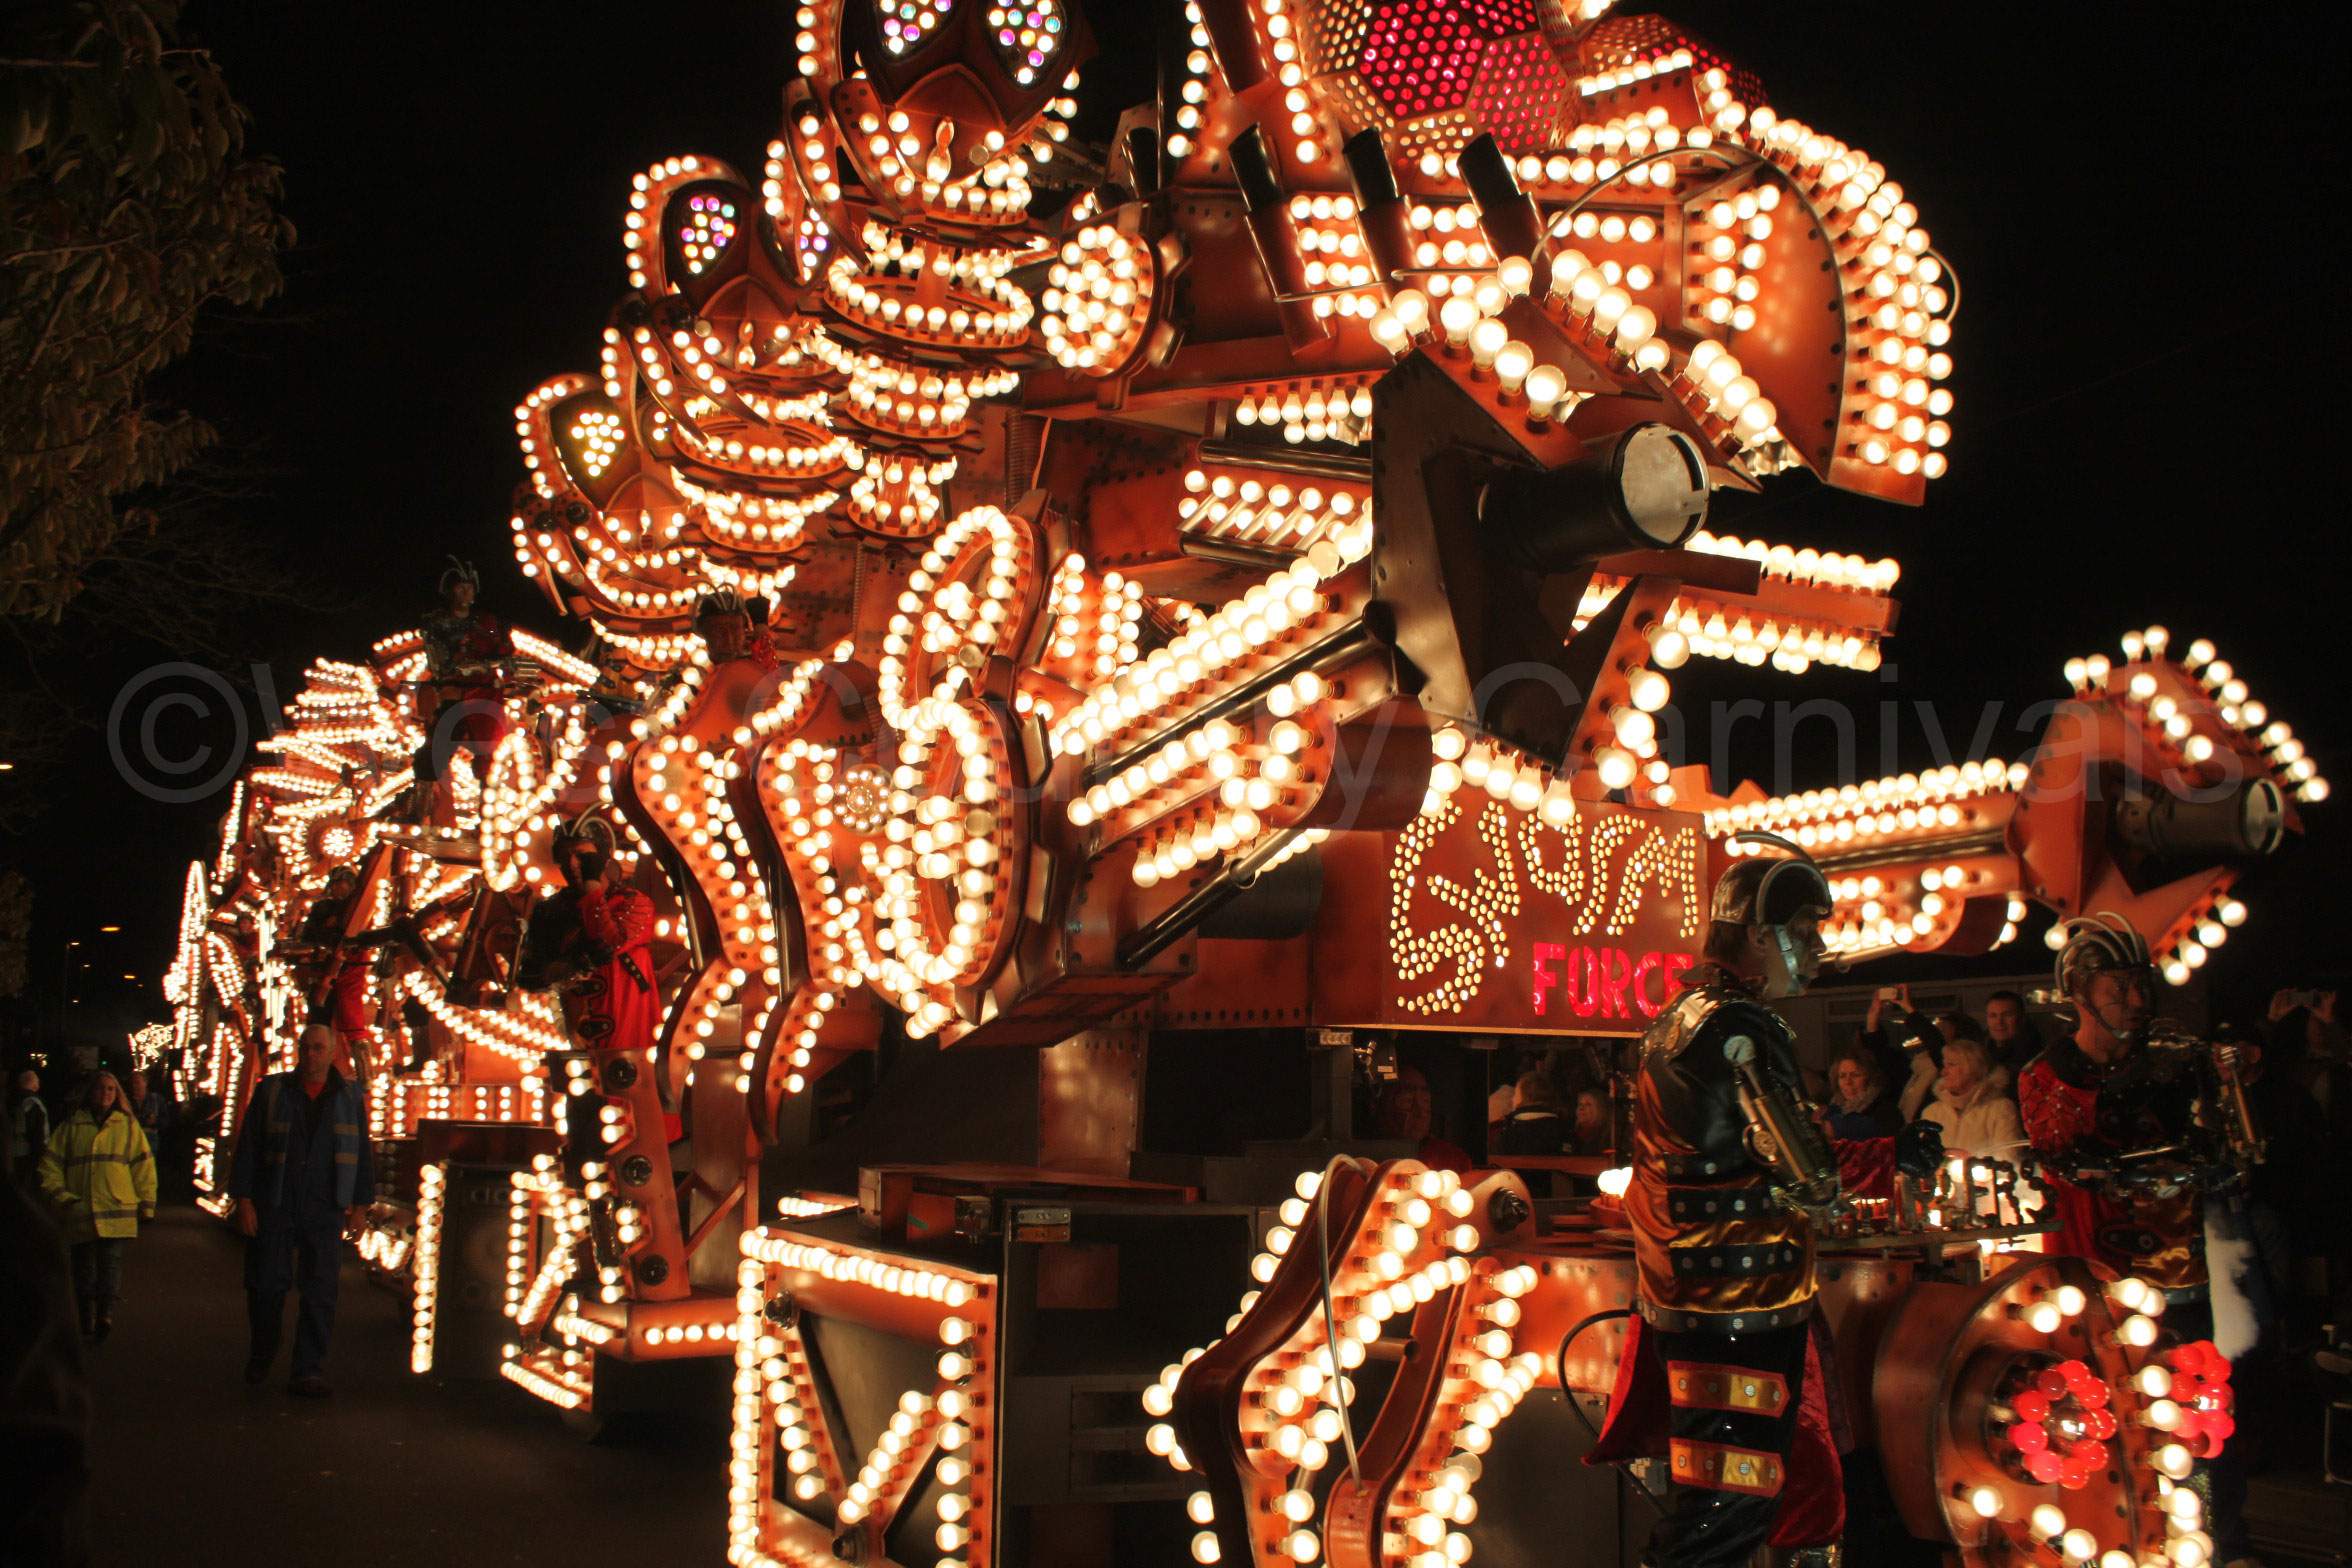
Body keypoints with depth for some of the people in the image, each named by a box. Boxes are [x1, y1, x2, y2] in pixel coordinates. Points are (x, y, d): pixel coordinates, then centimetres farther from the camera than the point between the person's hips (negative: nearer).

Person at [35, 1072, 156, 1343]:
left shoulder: (128, 1125, 12)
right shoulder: (71, 1126, 11)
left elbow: (143, 1165, 12)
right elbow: (50, 1163, 10)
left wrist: (146, 1204, 8)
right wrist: (59, 1196, -3)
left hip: (117, 1209, -1)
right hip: (80, 1209, 1)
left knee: (111, 1259, -16)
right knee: (84, 1265, 2)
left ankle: (106, 1312, -27)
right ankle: (87, 1322, 7)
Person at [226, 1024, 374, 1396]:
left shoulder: (349, 1099, 9)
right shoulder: (271, 1091, 5)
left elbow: (362, 1156, 12)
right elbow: (247, 1148, 4)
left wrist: (360, 1205, 7)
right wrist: (244, 1200, -2)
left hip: (324, 1212, 1)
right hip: (274, 1209, -1)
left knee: (321, 1292, -3)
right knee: (266, 1285, 2)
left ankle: (308, 1371, 1)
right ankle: (261, 1355, 27)